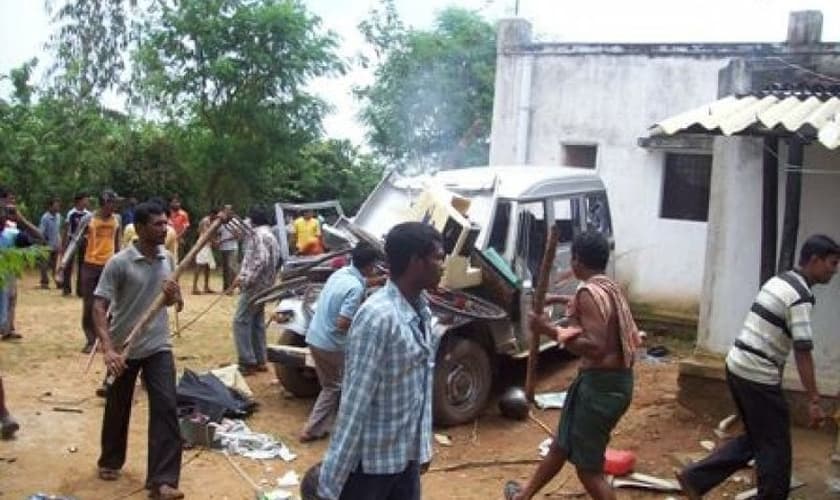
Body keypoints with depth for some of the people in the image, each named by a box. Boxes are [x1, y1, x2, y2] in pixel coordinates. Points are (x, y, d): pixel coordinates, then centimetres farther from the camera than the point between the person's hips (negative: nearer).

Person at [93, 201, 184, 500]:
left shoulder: (167, 259, 1)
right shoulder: (119, 263, -16)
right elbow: (99, 307, -19)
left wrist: (174, 296, -11)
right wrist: (107, 349, -31)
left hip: (159, 347, 3)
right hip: (124, 348, -3)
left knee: (165, 408, -7)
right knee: (117, 408, 15)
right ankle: (110, 462, 40)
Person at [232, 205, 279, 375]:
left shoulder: (259, 234, -14)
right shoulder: (270, 235, 18)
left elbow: (261, 261, -26)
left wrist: (246, 279, -23)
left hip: (255, 284, -10)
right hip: (264, 285, 10)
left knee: (241, 321, -9)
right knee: (257, 323, 14)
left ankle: (247, 362, -9)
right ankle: (259, 361, 17)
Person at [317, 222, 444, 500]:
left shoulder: (421, 310, 3)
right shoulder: (378, 317, -24)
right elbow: (355, 402, -24)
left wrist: (423, 444, 17)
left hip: (407, 455, 8)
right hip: (371, 459, -8)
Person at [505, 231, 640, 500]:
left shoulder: (589, 293, -20)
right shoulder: (611, 288, 9)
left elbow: (595, 347, -28)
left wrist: (550, 330, -20)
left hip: (601, 384, -10)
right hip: (617, 380, 10)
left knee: (589, 467, 3)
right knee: (562, 444, 25)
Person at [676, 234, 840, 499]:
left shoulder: (778, 281, 14)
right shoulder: (800, 296, -15)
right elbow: (802, 352, -19)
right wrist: (814, 400, -17)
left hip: (737, 364, 9)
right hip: (758, 375, -9)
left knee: (756, 439, 18)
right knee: (775, 448, 5)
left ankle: (695, 478, 16)